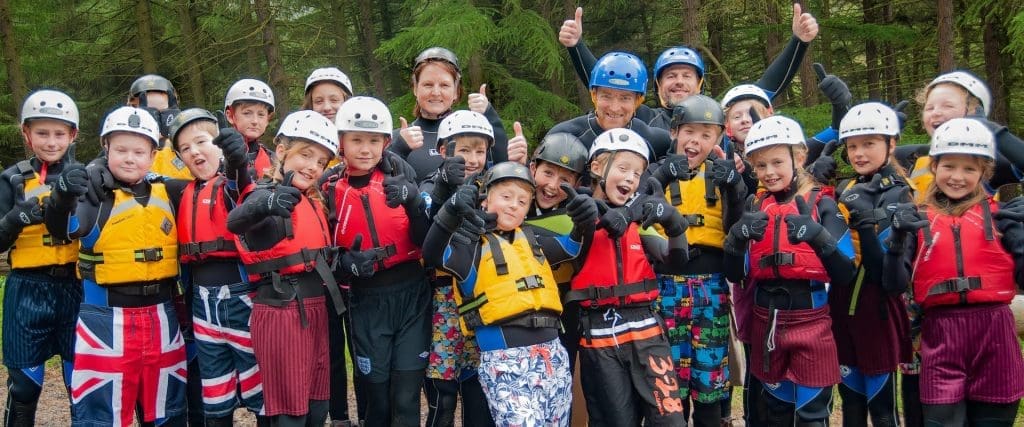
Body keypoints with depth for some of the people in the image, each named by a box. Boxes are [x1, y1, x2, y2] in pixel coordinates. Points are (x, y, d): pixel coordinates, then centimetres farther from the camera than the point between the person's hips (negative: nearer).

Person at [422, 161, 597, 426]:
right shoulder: (473, 243, -1)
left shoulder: (531, 239, 18)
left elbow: (571, 247, 26)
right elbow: (434, 255, -19)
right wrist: (452, 213, -36)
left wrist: (585, 222, 4)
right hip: (504, 360, -7)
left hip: (552, 353, 7)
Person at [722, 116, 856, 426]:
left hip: (810, 324, -3)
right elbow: (734, 275, 3)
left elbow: (846, 275, -9)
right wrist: (738, 236, -16)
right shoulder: (753, 206, 6)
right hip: (765, 325, 4)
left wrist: (818, 237, -26)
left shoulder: (821, 204, -3)